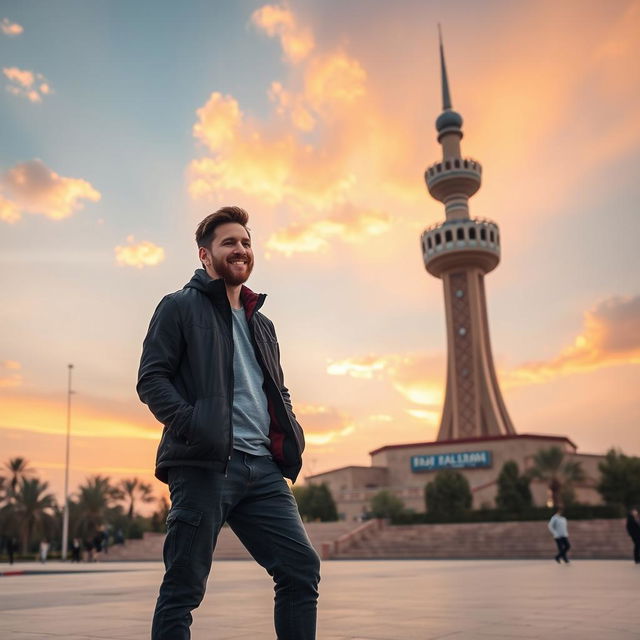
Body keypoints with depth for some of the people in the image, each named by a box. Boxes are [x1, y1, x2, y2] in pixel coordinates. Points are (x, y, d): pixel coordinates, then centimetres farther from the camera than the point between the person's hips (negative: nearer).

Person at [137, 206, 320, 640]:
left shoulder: (262, 324, 25)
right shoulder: (181, 307, 6)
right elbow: (151, 379, -3)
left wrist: (291, 431, 10)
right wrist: (190, 424, -19)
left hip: (262, 466, 6)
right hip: (205, 463, -6)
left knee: (302, 567, 0)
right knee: (184, 587, -2)